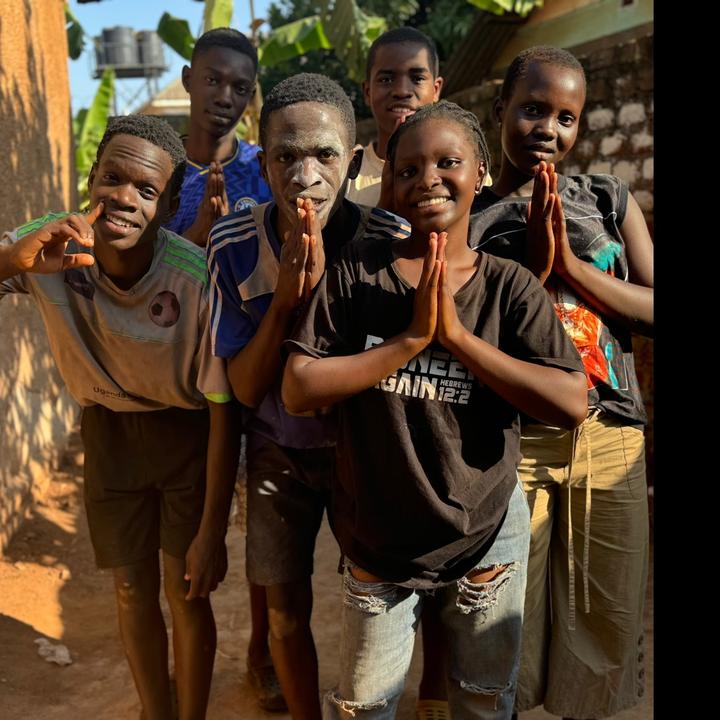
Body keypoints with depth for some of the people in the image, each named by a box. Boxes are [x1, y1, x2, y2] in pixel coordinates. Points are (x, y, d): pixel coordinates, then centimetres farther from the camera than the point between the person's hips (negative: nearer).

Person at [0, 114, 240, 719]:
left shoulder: (198, 281, -28)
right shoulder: (56, 247, -19)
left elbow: (224, 410, -20)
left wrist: (212, 533, -15)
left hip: (187, 435, -3)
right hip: (108, 432, 3)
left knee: (187, 594, 7)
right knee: (133, 592, 15)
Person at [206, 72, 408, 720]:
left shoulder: (392, 243, -23)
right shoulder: (233, 244, -18)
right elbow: (247, 389, -17)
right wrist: (285, 297, -33)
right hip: (279, 450, 1)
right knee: (286, 611, 12)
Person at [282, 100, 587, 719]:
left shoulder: (510, 286, -9)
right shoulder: (357, 271, -10)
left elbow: (572, 405, -20)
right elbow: (298, 390, -17)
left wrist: (456, 334, -24)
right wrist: (411, 338, -24)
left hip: (487, 536, 1)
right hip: (379, 540, 0)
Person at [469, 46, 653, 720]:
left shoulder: (609, 199, 8)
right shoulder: (468, 218, 1)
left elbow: (651, 310, 0)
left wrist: (571, 264, -12)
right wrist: (534, 264, -14)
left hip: (611, 440, 3)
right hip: (513, 443, -2)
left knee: (605, 617, 13)